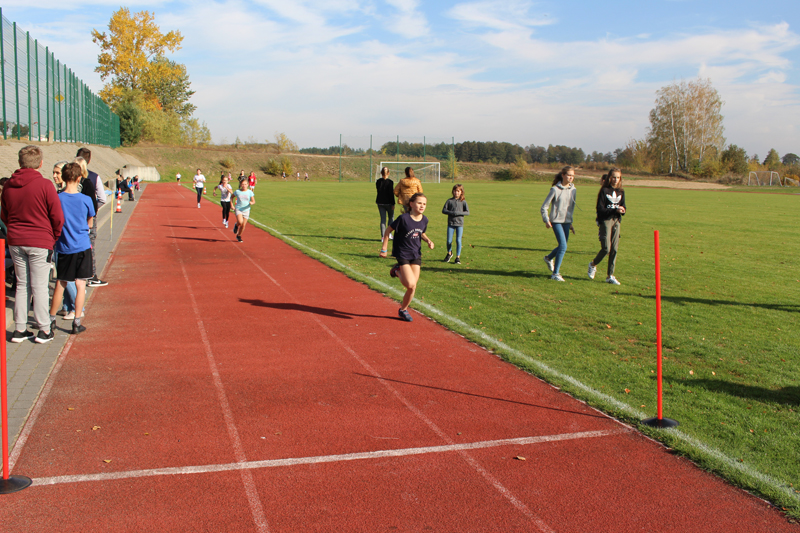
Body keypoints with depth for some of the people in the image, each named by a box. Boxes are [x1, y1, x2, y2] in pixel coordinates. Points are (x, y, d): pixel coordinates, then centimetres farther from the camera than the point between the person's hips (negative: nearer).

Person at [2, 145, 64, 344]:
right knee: (40, 287, 1)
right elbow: (57, 217, -8)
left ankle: (19, 329, 16)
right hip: (40, 242, -5)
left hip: (15, 242, 5)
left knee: (22, 285, 13)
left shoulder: (8, 185, 3)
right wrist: (54, 237, 8)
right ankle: (44, 330, 7)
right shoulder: (44, 186, -13)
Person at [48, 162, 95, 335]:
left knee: (60, 284, 12)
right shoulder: (85, 200, -7)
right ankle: (77, 322, 6)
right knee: (80, 284, 4)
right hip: (83, 246, -1)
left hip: (64, 248, 1)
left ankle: (51, 319, 22)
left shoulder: (56, 199, -8)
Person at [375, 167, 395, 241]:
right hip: (388, 202, -4)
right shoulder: (390, 182, -13)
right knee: (391, 217, 16)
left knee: (382, 219, 6)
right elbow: (391, 193, -13)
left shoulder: (378, 181, 1)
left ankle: (383, 236, 1)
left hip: (380, 202, 4)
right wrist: (393, 204, -9)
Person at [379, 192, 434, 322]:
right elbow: (388, 230, -9)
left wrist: (428, 241, -1)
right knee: (410, 283, -18)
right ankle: (398, 271, 13)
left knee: (413, 287, 4)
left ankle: (403, 310, 26)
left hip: (416, 254, 5)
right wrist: (384, 248, -8)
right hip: (402, 254, -5)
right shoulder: (403, 218, -19)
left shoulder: (424, 220, -1)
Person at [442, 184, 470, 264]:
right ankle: (449, 253, 28)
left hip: (460, 224, -1)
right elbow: (443, 210, 2)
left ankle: (458, 257, 3)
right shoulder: (449, 201, 5)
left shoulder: (463, 202, 4)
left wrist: (458, 213, -15)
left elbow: (467, 212, -1)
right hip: (450, 223, 1)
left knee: (458, 240, -7)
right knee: (449, 241, 0)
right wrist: (451, 213, -14)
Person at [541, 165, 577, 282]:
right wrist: (546, 220, -15)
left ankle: (549, 258, 45)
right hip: (556, 221, -6)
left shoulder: (573, 189, 7)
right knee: (563, 246, -15)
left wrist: (570, 222, 18)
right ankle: (555, 273, -6)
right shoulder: (555, 189, -10)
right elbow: (544, 207, -6)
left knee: (562, 246, 13)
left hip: (566, 222, 6)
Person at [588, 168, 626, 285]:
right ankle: (593, 264, 18)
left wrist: (622, 210, -9)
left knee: (614, 249, 2)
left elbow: (623, 206, 15)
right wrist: (615, 210, -20)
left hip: (616, 221, 5)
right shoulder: (604, 191, -5)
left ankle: (610, 276, 10)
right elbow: (600, 209, -10)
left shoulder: (621, 192, 11)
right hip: (605, 220, -5)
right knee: (606, 248, -11)